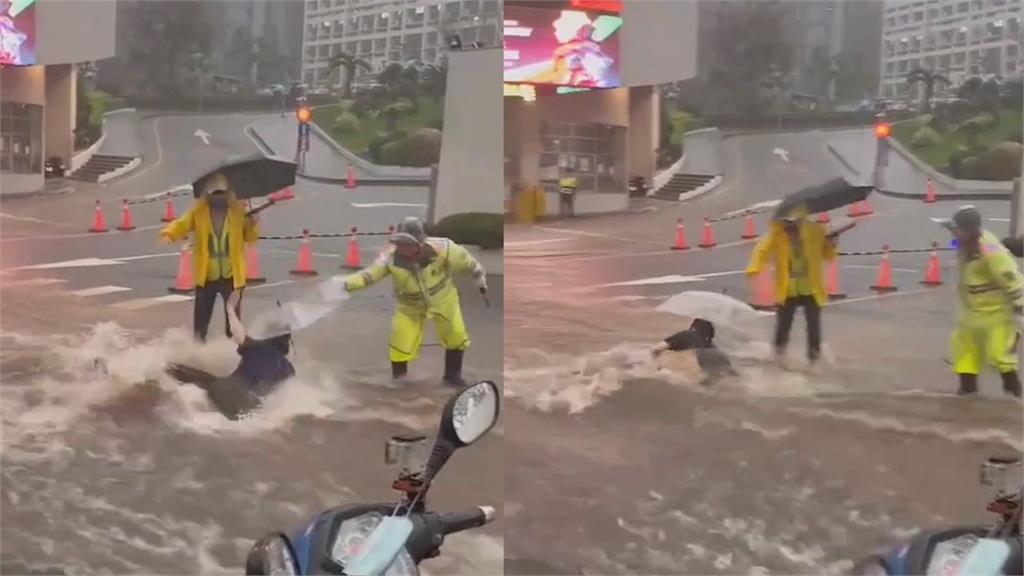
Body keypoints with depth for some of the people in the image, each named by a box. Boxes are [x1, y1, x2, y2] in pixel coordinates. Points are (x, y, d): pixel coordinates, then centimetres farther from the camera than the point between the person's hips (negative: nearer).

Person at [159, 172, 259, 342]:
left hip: (232, 275, 0)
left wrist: (253, 224, -19)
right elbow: (182, 224, -13)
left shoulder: (238, 210, -1)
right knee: (201, 317, 8)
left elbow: (250, 237, 1)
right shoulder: (198, 210, -1)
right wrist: (169, 233, -33)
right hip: (206, 276, 0)